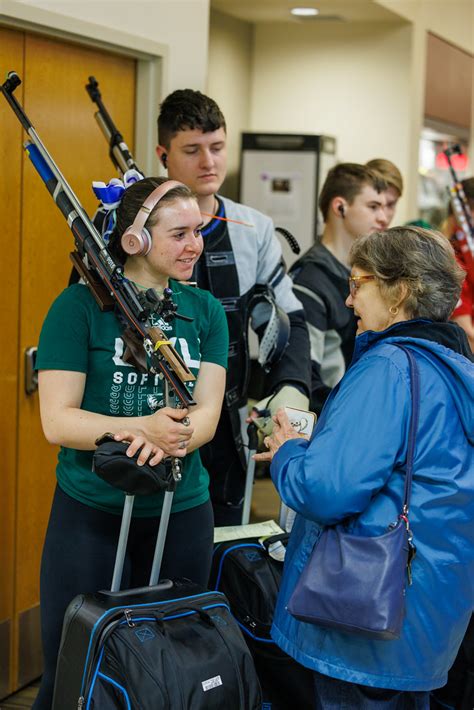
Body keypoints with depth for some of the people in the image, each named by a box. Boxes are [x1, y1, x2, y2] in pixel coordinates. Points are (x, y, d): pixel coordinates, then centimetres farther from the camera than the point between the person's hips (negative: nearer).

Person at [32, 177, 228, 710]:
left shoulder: (204, 310, 5)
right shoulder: (81, 304, -7)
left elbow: (207, 413, -4)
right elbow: (57, 421, -13)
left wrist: (167, 440, -26)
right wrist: (142, 428, -28)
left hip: (183, 511, 4)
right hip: (91, 512, -3)